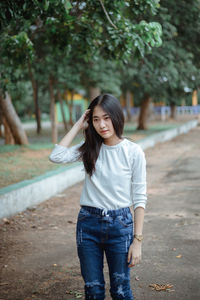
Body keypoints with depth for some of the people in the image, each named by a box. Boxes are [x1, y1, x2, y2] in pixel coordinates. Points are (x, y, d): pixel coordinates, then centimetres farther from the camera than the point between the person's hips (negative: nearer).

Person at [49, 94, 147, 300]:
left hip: (120, 224, -2)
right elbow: (56, 156, -14)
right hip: (88, 223, 3)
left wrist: (137, 240, -8)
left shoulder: (133, 152, -8)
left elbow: (139, 198, -5)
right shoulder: (90, 148, 1)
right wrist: (78, 126, -7)